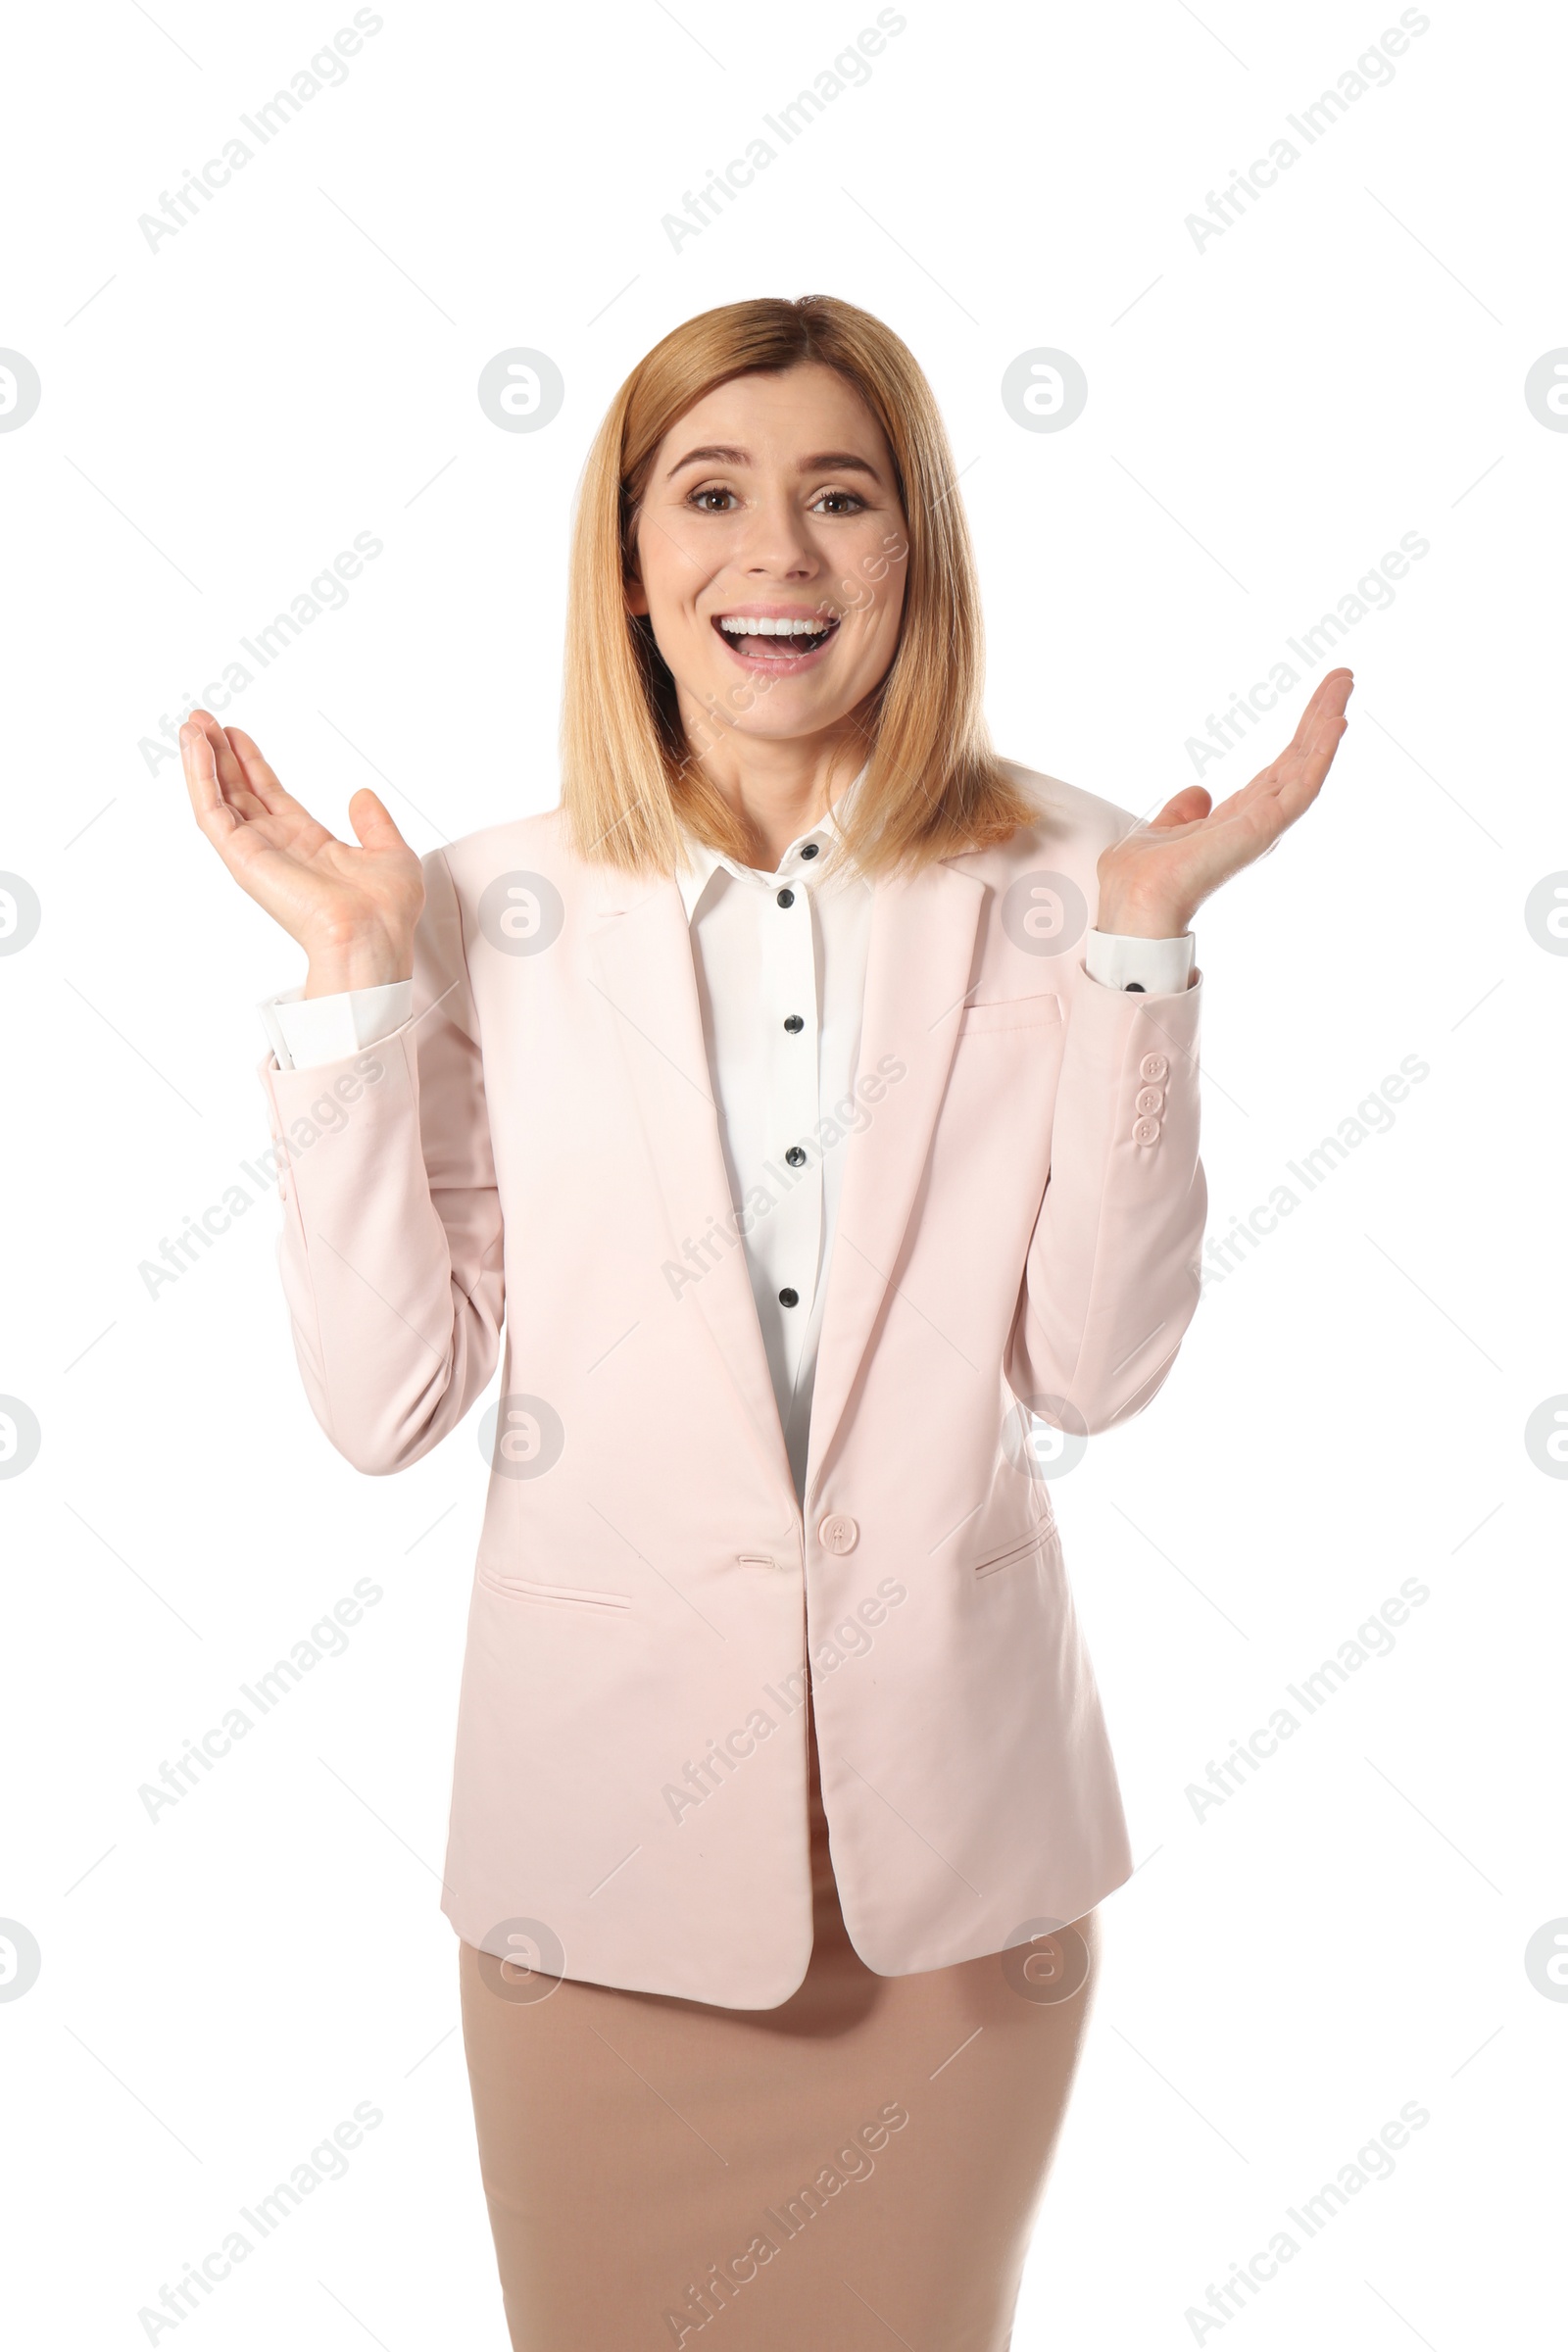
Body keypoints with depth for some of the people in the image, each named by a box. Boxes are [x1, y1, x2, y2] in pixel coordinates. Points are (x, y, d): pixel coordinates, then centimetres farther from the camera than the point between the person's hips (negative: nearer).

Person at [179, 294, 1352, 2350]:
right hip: (605, 1822, 0)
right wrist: (355, 977, -14)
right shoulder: (497, 909, -5)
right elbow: (386, 1399, -9)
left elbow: (1096, 1367, -10)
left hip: (949, 1833, 1)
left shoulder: (1054, 882, -4)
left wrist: (1143, 943, -16)